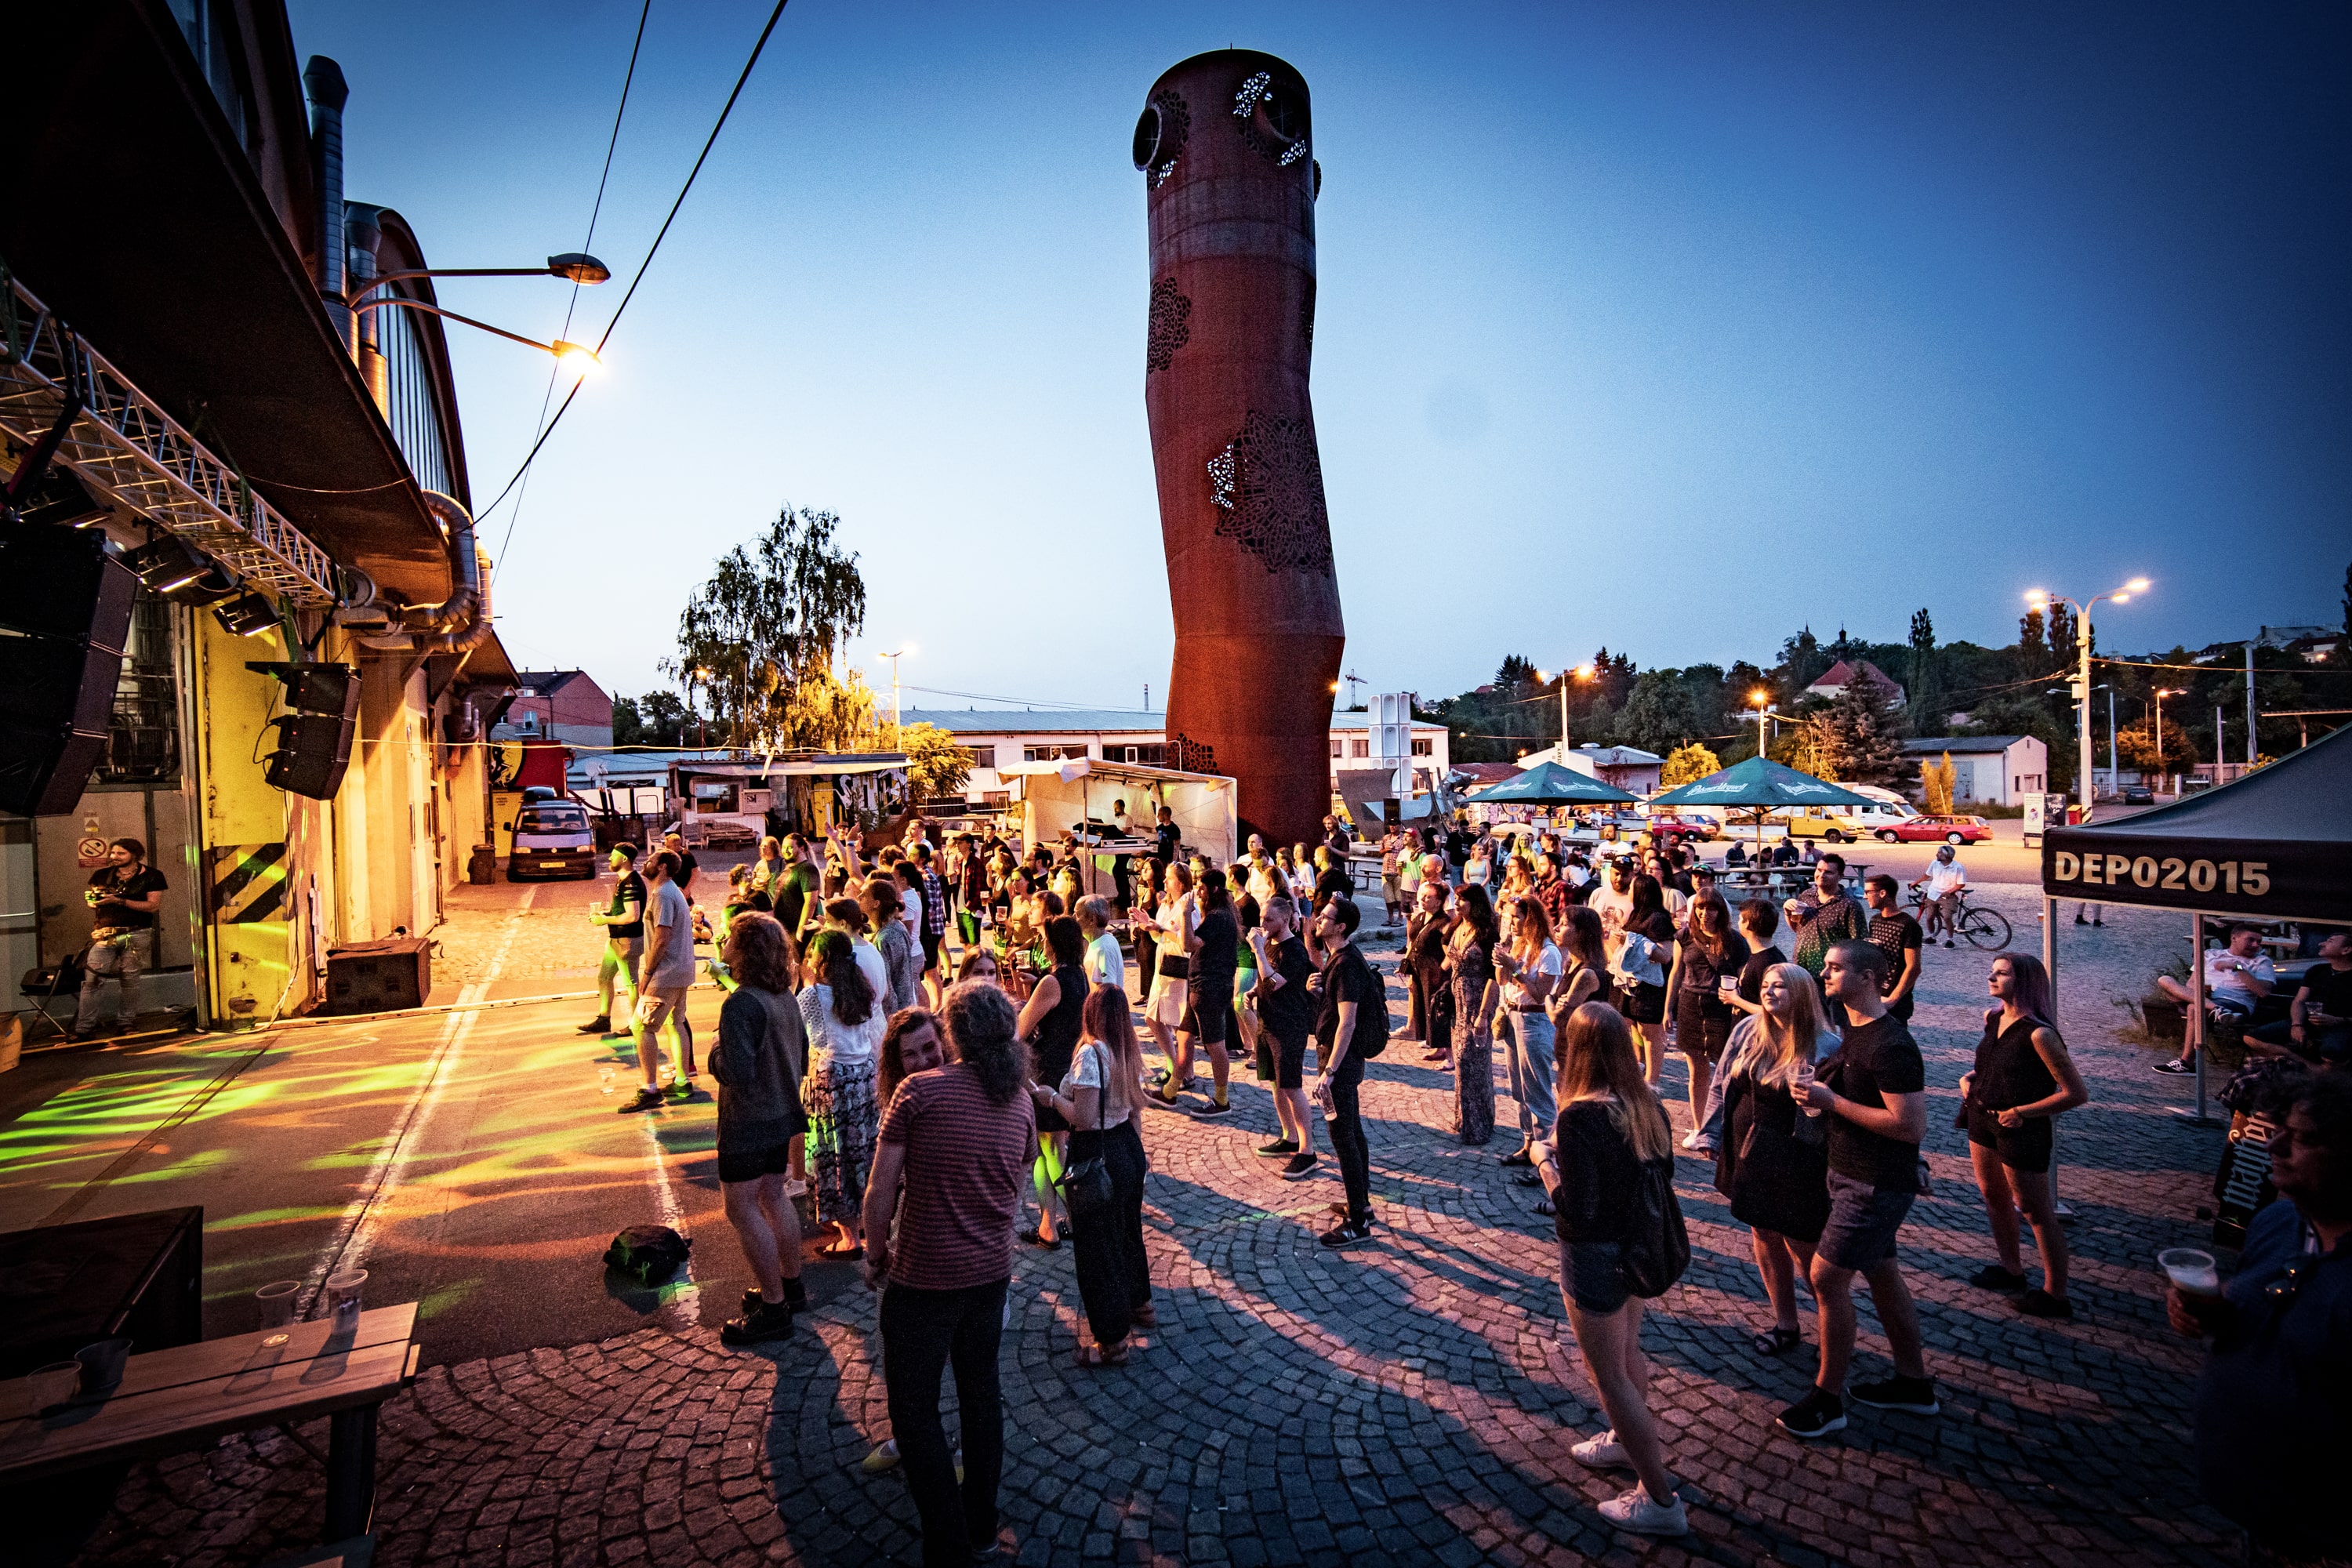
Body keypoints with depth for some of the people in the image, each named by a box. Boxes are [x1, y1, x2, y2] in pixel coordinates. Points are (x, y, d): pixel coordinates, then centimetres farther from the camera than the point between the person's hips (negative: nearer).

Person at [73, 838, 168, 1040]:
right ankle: (84, 1028, 0)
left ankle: (125, 1023, 14)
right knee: (91, 979, -5)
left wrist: (119, 901, -14)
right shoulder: (102, 875, 12)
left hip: (136, 934, -2)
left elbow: (153, 905, -7)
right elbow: (91, 899, 23)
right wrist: (91, 900, -2)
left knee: (130, 980, 3)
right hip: (105, 934, 3)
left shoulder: (151, 876, 2)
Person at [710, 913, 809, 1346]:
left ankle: (773, 1308, 10)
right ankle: (791, 1285, 34)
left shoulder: (740, 1005, -25)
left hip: (748, 1123, -9)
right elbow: (802, 1049, 12)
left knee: (742, 1210, 3)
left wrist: (715, 1055, -10)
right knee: (773, 1197, 21)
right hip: (782, 1115, 9)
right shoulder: (785, 997, 2)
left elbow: (738, 1073, -29)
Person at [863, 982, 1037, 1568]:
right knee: (981, 1391, 22)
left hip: (924, 1278, -5)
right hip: (991, 1272, 5)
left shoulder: (920, 1090, -16)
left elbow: (880, 1193, -13)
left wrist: (876, 1257, 2)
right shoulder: (1020, 1103, -2)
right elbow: (1020, 1174, 8)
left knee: (915, 1409, 13)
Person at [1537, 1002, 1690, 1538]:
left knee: (1609, 1374, 11)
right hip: (1637, 1247, 8)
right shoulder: (1647, 1105, -7)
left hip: (1595, 1256, -8)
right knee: (1628, 1355, 28)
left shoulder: (1579, 1116, -29)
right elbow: (1661, 1173, 7)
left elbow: (1577, 1208, -28)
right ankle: (1628, 1442, 50)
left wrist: (1545, 1160, -14)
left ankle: (1661, 1500, 22)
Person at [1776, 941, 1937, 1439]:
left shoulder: (1890, 1045, -24)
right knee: (1882, 1273, 20)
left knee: (1827, 1279, -5)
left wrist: (1831, 1101, -24)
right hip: (1854, 1174, 10)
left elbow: (1911, 1125, -27)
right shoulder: (1855, 1031, 7)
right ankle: (1914, 1383, 36)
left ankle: (1827, 1400, 9)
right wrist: (1819, 1086, 1)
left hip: (1877, 1184, -10)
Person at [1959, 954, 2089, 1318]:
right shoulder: (1992, 1018, 1)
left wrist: (2022, 1112, -20)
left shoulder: (2038, 1034, -23)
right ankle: (2011, 1270, 38)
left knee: (2036, 1211, 5)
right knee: (1993, 1196, 20)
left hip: (2019, 1128, -8)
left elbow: (2077, 1093, -20)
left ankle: (2056, 1296, 20)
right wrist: (1970, 1077, 1)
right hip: (1982, 1120, 8)